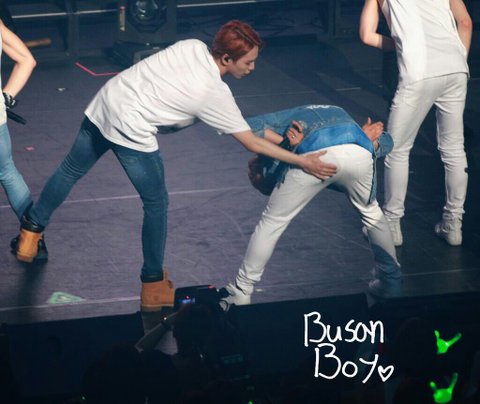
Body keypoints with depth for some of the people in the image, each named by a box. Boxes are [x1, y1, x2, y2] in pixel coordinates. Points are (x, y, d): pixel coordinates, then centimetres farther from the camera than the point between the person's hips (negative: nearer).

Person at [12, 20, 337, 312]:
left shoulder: (192, 46, 0)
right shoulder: (216, 95, -13)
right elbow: (253, 144, -8)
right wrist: (303, 162, -3)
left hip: (104, 103, 7)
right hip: (131, 131, -7)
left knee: (70, 171, 25)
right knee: (157, 204, 9)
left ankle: (32, 232, 40)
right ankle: (153, 286, 17)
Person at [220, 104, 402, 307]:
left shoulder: (291, 116, 38)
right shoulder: (341, 114, 46)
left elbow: (248, 126, 18)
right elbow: (384, 141, 34)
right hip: (359, 153, 3)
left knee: (272, 222, 13)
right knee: (371, 213, 32)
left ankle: (241, 293, 17)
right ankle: (391, 282, 40)